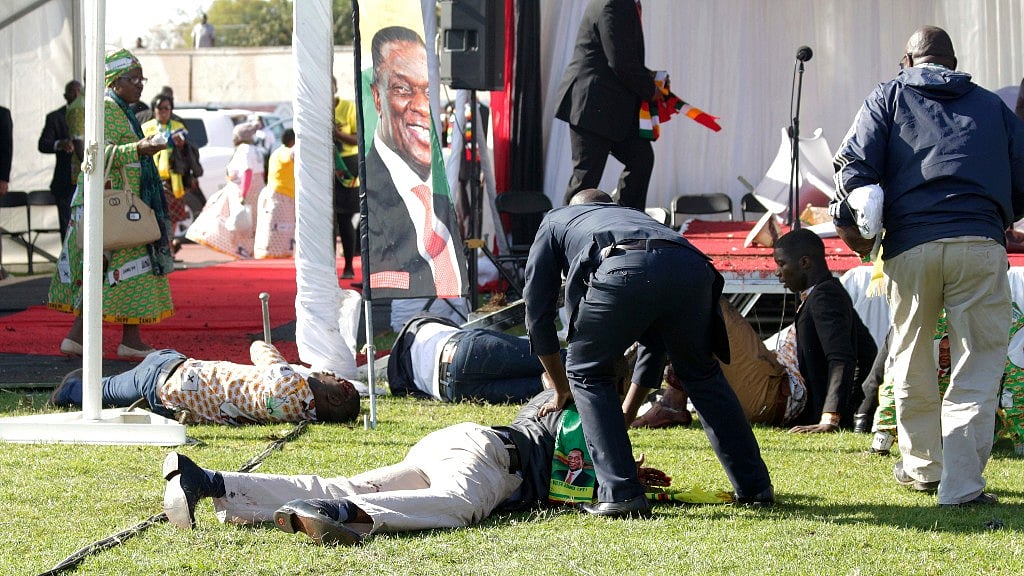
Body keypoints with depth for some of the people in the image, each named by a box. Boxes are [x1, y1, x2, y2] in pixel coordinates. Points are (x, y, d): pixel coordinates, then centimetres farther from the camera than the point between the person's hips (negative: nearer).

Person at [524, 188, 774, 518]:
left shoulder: (555, 221, 39)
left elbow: (538, 311, 33)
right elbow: (654, 339, 45)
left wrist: (562, 391, 43)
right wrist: (626, 414, 50)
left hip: (623, 271, -4)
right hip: (692, 267, 4)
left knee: (587, 372, 19)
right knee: (701, 374, 27)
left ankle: (620, 493, 9)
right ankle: (755, 487, 29)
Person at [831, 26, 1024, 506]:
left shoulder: (888, 98, 17)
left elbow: (855, 165, 4)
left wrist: (849, 228, 13)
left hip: (909, 247, 0)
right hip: (979, 244, 0)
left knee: (912, 364, 18)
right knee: (978, 367, 1)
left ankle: (922, 466, 30)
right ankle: (961, 484, -10)